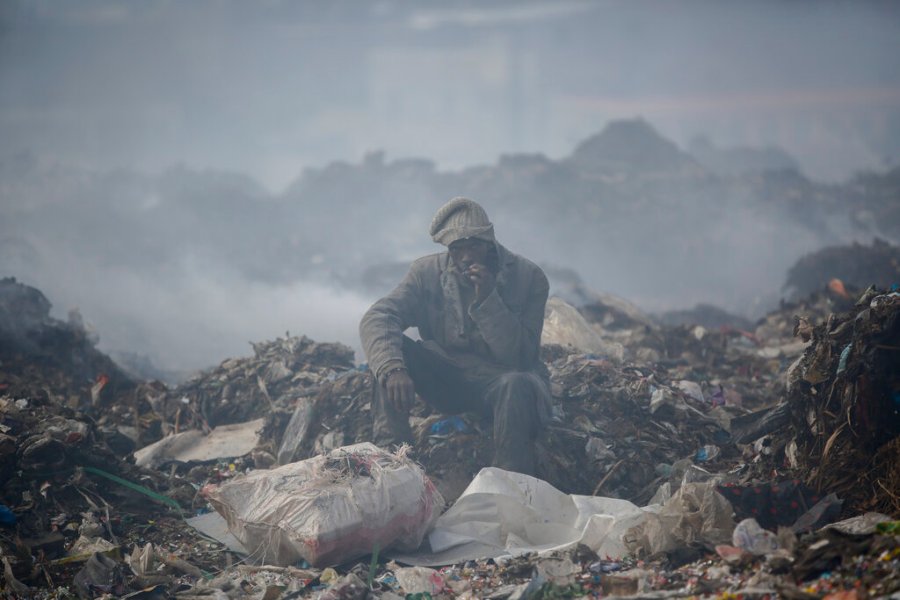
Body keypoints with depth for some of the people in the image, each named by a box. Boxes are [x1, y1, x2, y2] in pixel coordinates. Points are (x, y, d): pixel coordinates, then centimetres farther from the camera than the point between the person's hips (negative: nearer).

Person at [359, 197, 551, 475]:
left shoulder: (528, 277, -10)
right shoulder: (427, 272, -4)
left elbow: (519, 357, -16)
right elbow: (376, 319, -19)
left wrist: (487, 301, -27)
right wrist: (392, 368, -39)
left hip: (500, 377, -3)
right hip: (446, 377, 3)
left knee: (517, 385, -39)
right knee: (389, 347, -22)